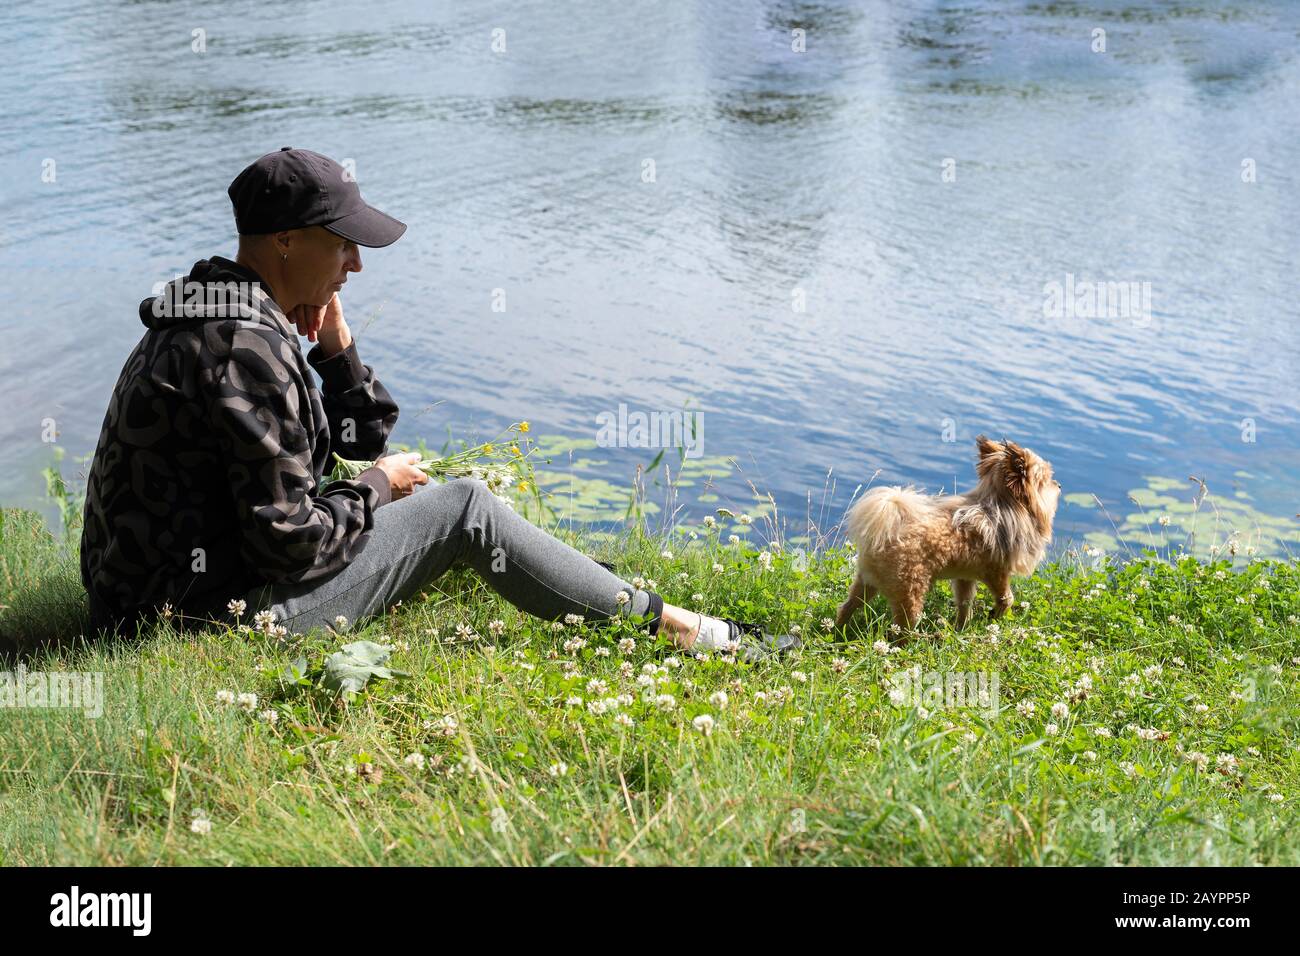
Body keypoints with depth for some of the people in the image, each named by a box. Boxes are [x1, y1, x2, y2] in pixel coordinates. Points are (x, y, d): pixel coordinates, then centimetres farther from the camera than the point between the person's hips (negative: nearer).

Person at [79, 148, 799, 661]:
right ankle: (679, 631, 1)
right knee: (465, 507, -7)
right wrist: (376, 486, -8)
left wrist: (335, 345, 2)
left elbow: (364, 441, 17)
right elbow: (293, 538, -26)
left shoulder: (216, 319, 12)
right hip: (224, 616, -11)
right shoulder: (249, 349, -23)